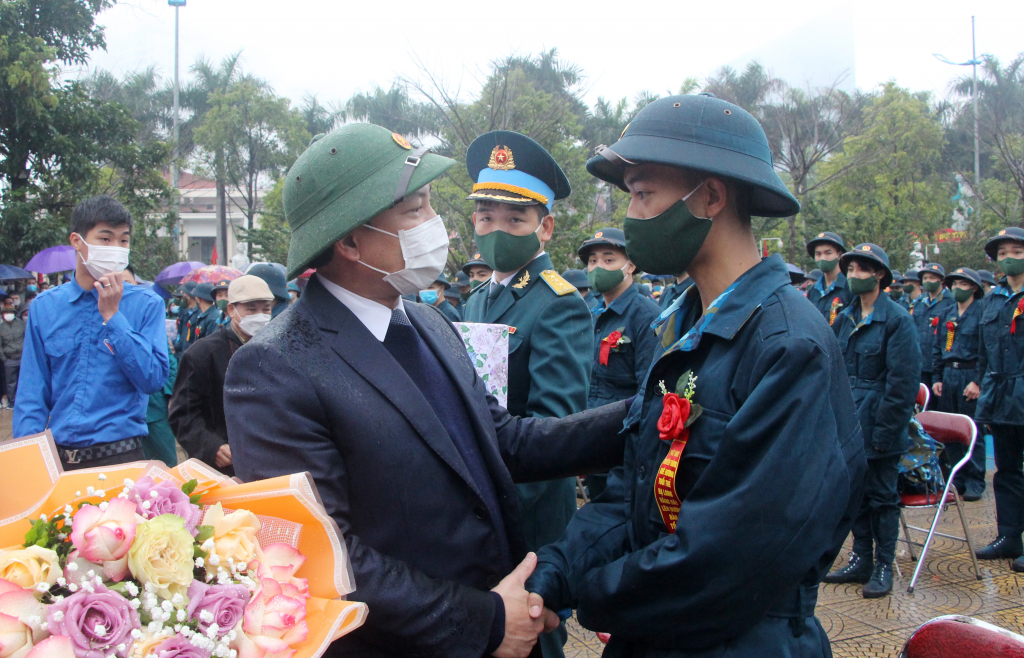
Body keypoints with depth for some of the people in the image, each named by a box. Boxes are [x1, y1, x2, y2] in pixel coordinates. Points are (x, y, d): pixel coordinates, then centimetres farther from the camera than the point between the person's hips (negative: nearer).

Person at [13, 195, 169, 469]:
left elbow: (153, 379, -13)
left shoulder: (146, 304, -3)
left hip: (120, 456, -2)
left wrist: (112, 315, -14)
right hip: (57, 457, 2)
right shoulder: (44, 306, 3)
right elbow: (32, 393, 3)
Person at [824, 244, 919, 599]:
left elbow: (903, 381, -13)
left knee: (882, 496, 4)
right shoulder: (844, 319, 9)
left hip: (879, 424, -6)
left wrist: (886, 428, -16)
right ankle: (861, 560, 25)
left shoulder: (897, 319, -10)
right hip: (849, 423, 6)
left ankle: (883, 567, 16)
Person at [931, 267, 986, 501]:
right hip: (948, 375, 6)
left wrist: (977, 381, -16)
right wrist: (937, 378, 9)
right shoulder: (946, 315, 13)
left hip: (970, 376, -6)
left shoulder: (982, 314, -5)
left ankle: (975, 483, 7)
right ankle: (957, 480, 18)